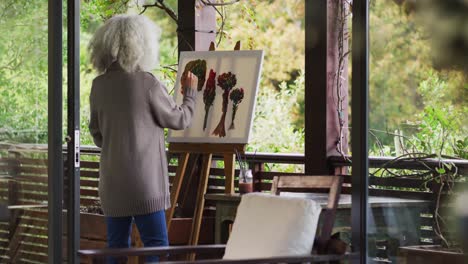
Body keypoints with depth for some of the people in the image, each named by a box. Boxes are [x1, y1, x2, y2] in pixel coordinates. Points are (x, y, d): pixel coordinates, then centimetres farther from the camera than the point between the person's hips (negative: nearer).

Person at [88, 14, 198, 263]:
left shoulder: (99, 85, 3)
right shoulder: (147, 83, -12)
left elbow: (97, 134, 12)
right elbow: (179, 119, 0)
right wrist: (190, 92, 16)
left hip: (111, 182, 5)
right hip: (144, 181, -5)